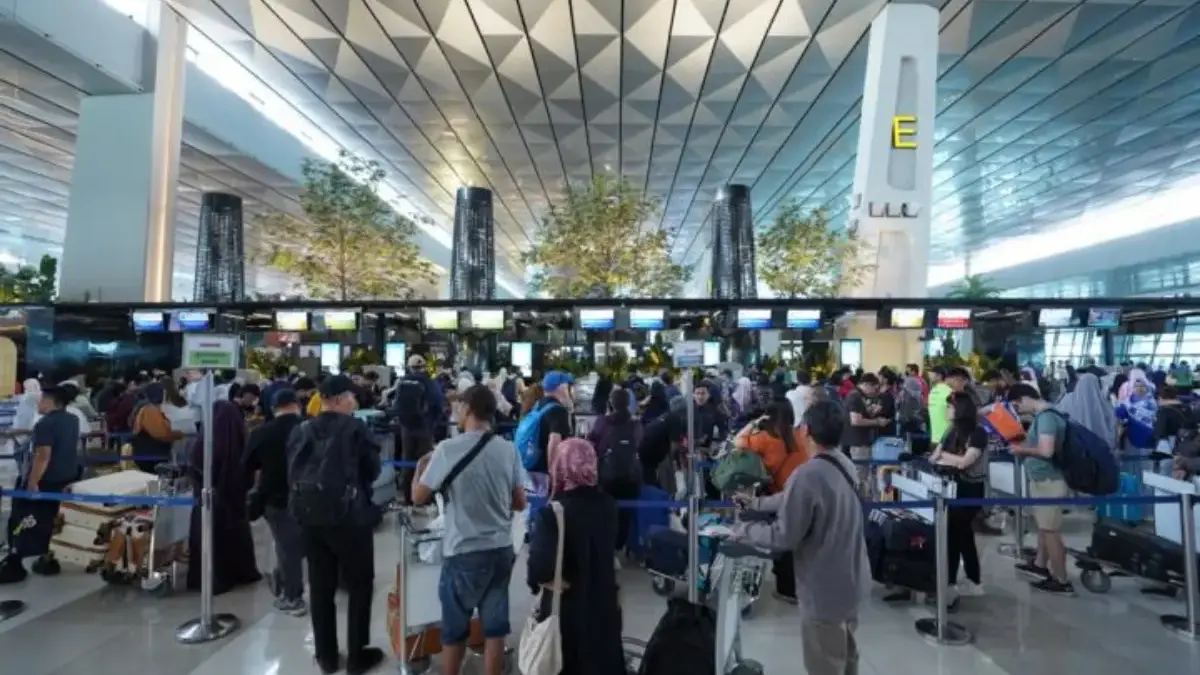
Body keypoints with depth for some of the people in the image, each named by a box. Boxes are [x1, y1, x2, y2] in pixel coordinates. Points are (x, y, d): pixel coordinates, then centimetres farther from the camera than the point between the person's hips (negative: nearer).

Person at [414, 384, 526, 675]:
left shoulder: (448, 448, -14)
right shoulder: (509, 449, -4)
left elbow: (418, 497, -5)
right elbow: (520, 503, 2)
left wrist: (422, 465, 12)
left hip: (464, 552, -3)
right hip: (502, 549, 3)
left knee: (454, 627, 17)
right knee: (495, 624, 15)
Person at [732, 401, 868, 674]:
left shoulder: (807, 475, -29)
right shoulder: (844, 464, -1)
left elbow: (783, 537, -24)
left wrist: (743, 530, -8)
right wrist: (756, 503, 17)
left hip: (824, 590, -8)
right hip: (851, 580, 8)